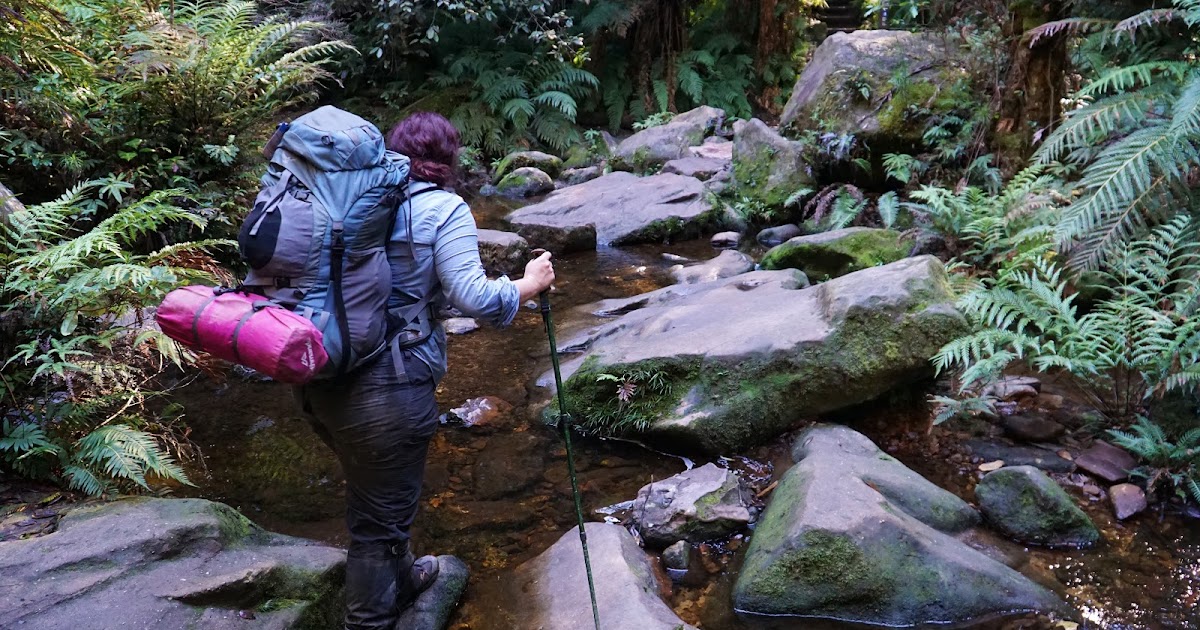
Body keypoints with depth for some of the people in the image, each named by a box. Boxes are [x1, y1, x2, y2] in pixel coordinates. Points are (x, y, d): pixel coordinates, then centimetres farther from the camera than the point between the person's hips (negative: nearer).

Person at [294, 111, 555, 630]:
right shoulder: (444, 209, -7)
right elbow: (470, 296, -18)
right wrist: (530, 285, -2)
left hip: (316, 376, 7)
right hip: (385, 390, -7)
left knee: (376, 494, 30)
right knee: (378, 519, 11)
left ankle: (400, 579, 53)